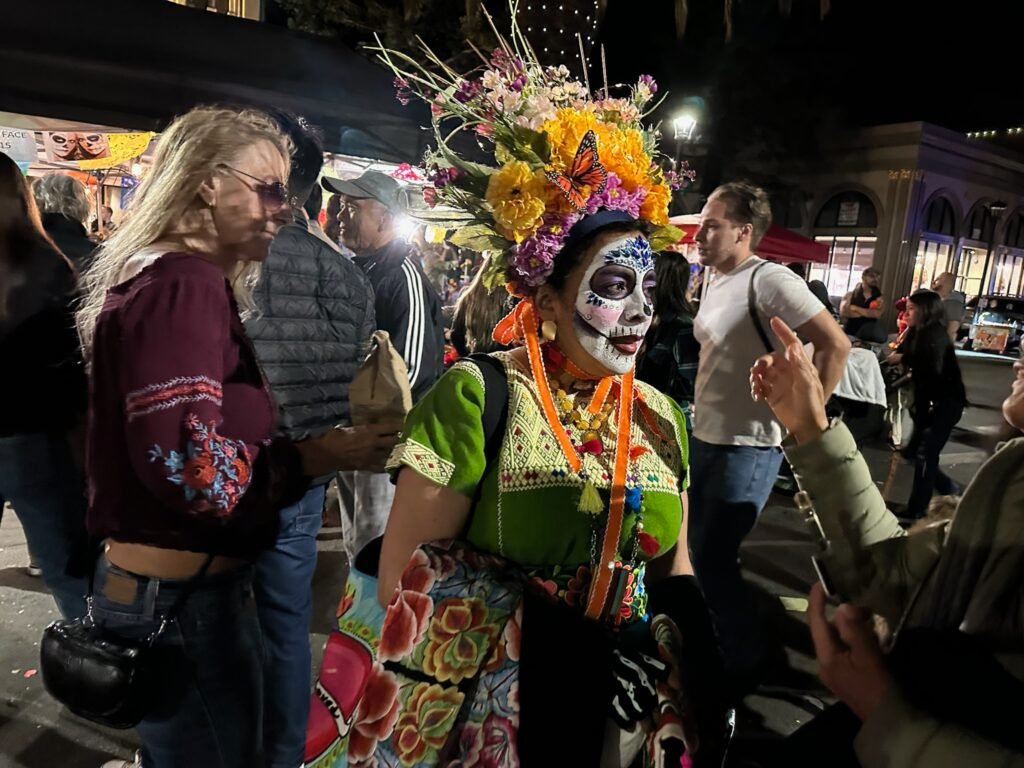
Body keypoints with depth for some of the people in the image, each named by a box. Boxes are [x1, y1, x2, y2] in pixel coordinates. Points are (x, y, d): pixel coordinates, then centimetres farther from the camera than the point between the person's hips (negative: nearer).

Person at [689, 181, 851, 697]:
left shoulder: (769, 280, -16)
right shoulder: (716, 282, 11)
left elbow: (835, 345, -21)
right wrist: (703, 412, 13)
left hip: (747, 448, -9)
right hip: (704, 439, 9)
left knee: (713, 561, -2)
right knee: (699, 551, 17)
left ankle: (745, 663, 21)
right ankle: (715, 645, 38)